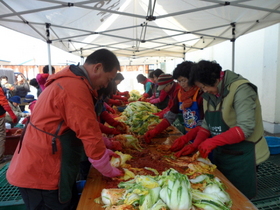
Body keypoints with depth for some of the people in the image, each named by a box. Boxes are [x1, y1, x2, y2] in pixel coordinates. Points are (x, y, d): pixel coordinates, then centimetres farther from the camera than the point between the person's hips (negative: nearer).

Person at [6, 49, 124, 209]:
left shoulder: (70, 81, 10)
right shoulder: (76, 87, -25)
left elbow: (86, 127, 16)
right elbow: (90, 135, -22)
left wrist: (103, 150, 13)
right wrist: (110, 171, -7)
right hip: (42, 174, -10)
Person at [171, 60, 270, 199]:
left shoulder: (240, 89, -19)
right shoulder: (210, 94, 3)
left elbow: (246, 128, -26)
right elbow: (207, 123, 6)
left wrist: (213, 141, -30)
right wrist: (194, 145, -5)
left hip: (241, 156, -6)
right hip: (219, 153, 7)